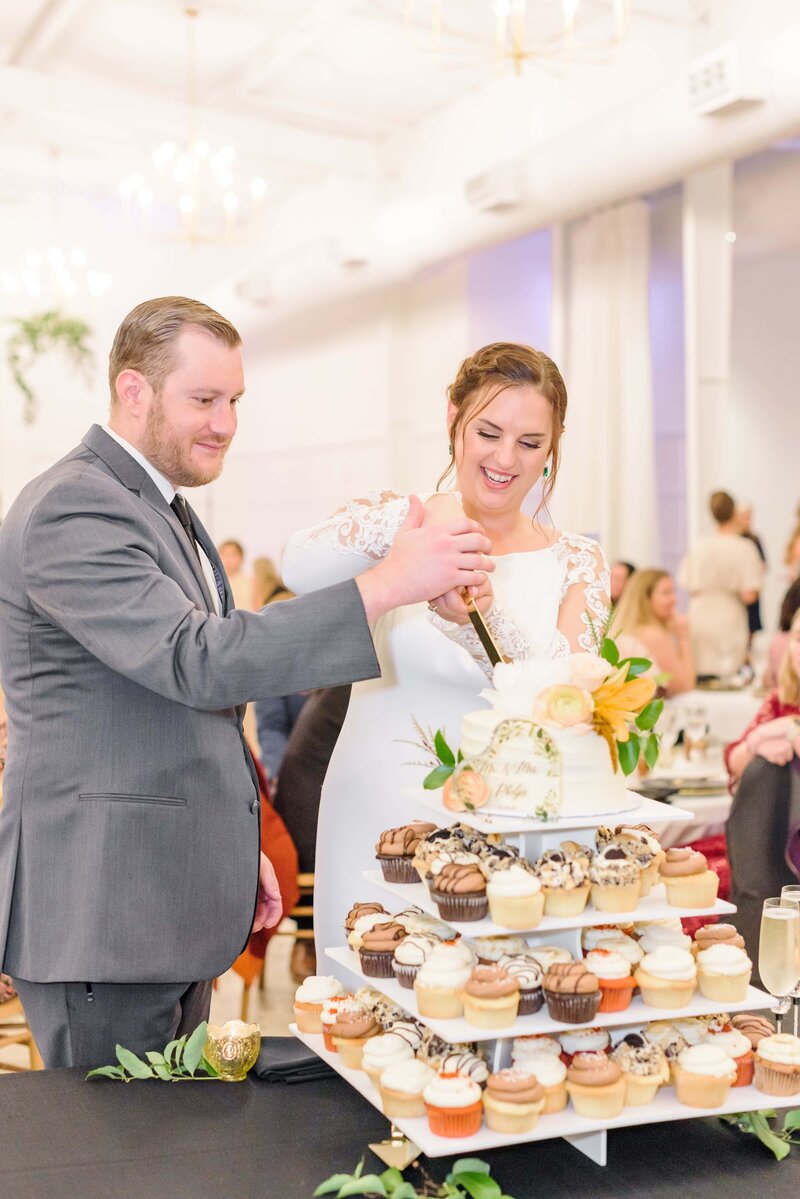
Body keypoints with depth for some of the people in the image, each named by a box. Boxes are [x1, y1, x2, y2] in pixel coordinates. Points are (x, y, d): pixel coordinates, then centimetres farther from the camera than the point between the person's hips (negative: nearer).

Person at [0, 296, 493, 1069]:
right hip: (99, 916, -9)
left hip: (172, 907, 10)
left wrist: (234, 851, 20)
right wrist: (387, 584, -30)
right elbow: (195, 662, -28)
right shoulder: (73, 508, -16)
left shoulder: (161, 508, 17)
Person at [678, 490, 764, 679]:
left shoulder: (699, 547, 2)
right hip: (728, 625, -4)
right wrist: (759, 574, 5)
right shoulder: (744, 548, -10)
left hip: (698, 622, 4)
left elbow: (689, 588, 7)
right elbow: (749, 595, -14)